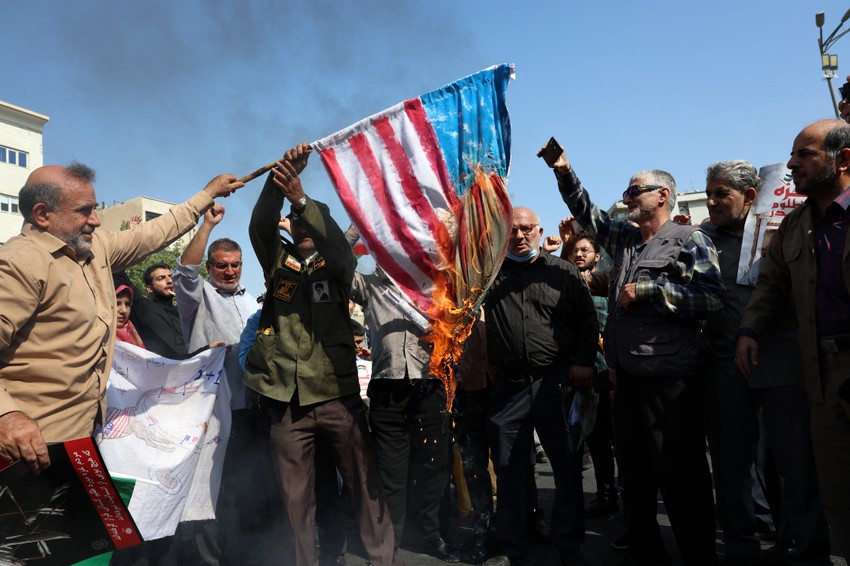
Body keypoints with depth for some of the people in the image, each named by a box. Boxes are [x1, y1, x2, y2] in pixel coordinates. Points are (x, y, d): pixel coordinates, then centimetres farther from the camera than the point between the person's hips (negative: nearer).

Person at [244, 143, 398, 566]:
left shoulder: (338, 264, 8)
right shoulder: (277, 261, 10)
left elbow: (336, 239, -14)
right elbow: (260, 224, -7)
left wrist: (301, 198, -27)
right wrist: (278, 176, -21)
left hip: (337, 394, -1)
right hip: (286, 399, 1)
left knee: (365, 485, 5)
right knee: (296, 497, 9)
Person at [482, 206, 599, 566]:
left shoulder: (563, 271, 6)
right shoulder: (491, 272, 9)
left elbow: (587, 319, 4)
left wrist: (584, 361, -5)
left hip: (557, 382, -1)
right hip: (508, 385, 2)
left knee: (568, 466, 5)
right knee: (509, 470, 9)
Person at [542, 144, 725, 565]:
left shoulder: (690, 241, -4)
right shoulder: (624, 238, 17)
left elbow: (712, 297, -15)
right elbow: (588, 214, 24)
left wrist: (648, 290, -14)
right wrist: (564, 173, 12)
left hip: (670, 377, -7)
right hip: (627, 375, 8)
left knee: (681, 477, 0)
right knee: (635, 472, 16)